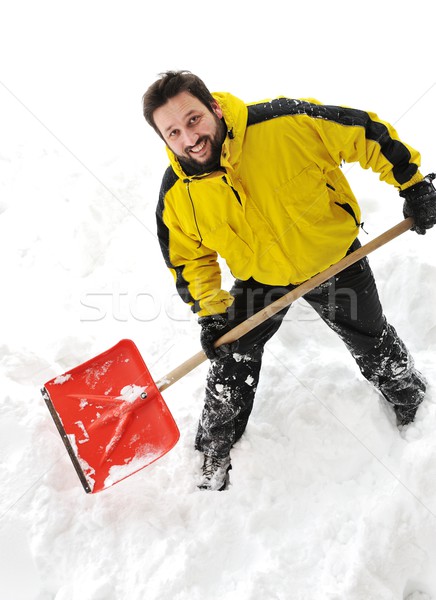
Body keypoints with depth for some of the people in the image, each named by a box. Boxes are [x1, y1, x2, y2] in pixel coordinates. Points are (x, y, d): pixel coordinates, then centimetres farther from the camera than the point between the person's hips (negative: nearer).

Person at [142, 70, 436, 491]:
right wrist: (209, 313, -10)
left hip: (335, 257, -1)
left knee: (372, 341, 19)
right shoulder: (176, 196, -21)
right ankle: (215, 449, 34)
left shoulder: (287, 122, -32)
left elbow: (366, 134, -19)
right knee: (232, 360, 5)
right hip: (259, 279, 2)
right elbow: (189, 258, -4)